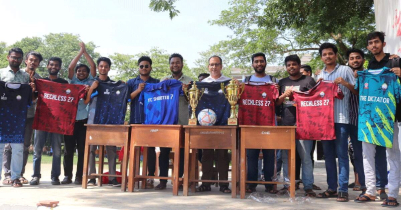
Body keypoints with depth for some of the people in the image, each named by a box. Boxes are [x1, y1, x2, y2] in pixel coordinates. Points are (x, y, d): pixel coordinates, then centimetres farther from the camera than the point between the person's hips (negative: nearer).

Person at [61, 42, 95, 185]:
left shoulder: (90, 81, 12)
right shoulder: (73, 81, 15)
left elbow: (93, 66, 2)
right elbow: (70, 67, 1)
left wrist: (85, 51, 3)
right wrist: (80, 51, 2)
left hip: (84, 119, -1)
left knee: (82, 149, 0)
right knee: (68, 149, 2)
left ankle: (79, 176, 6)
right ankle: (67, 175, 10)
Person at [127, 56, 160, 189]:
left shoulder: (157, 83, 12)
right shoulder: (132, 82, 14)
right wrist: (138, 90, -10)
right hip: (135, 120, 1)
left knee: (150, 148, -1)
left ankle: (150, 177, 3)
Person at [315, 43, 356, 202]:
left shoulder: (345, 70, 3)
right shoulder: (320, 74, 16)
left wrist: (346, 84, -15)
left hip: (341, 118, -5)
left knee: (341, 154, -3)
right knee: (328, 154, 8)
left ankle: (343, 189, 2)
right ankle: (332, 187, 16)